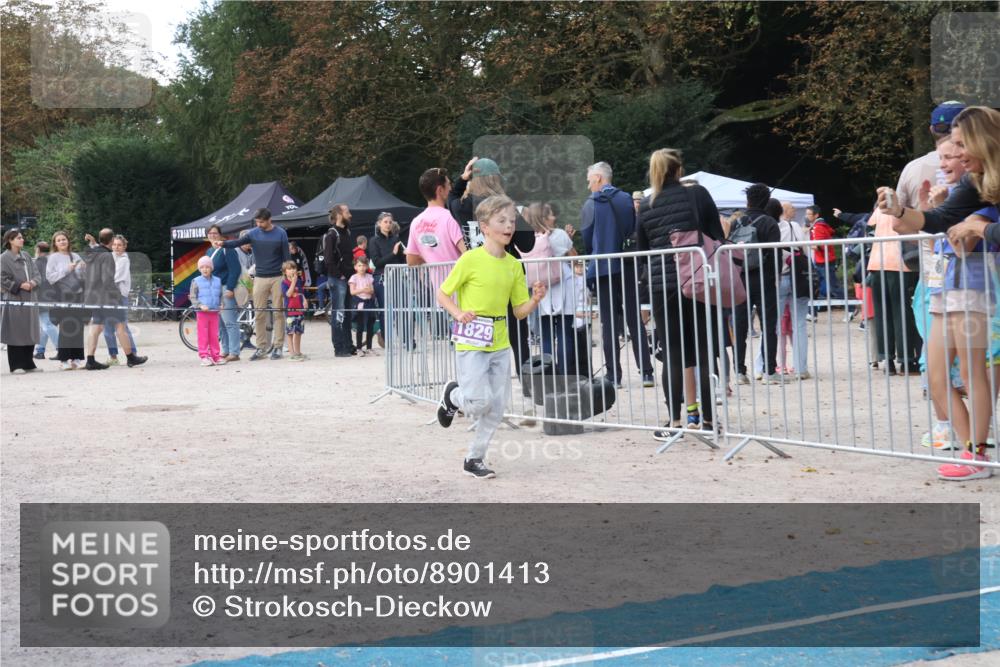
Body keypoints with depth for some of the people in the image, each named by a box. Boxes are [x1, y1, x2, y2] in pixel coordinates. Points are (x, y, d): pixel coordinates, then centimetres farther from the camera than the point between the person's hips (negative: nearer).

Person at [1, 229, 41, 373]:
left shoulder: (26, 256, 12)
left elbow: (36, 273, 15)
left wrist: (33, 282, -6)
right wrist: (20, 285, -15)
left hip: (29, 299, 6)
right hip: (14, 299, -6)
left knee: (30, 332, 7)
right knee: (16, 334, -3)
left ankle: (28, 364, 15)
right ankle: (16, 365, 3)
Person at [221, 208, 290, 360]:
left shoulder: (280, 233, -2)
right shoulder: (253, 233, 2)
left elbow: (286, 256, 0)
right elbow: (239, 242, -13)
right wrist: (223, 243, -32)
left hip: (277, 278, -2)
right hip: (260, 278, 2)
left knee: (278, 312, 0)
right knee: (259, 314, 1)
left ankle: (277, 346, 7)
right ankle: (261, 347, 7)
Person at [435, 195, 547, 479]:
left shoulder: (514, 265, 7)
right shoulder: (471, 259, -9)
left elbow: (519, 311, 11)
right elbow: (442, 294, -3)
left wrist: (535, 299, -9)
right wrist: (459, 314, -20)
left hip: (500, 344, 6)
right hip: (471, 342, -6)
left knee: (496, 407, 5)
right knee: (479, 402, -13)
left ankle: (474, 458, 19)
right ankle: (453, 396, 21)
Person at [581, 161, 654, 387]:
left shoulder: (590, 205, -5)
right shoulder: (627, 199, 2)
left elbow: (586, 240, -3)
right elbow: (636, 231, 4)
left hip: (603, 268, -2)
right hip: (627, 266, 2)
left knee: (609, 322, 2)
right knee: (635, 319, 7)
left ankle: (614, 375, 0)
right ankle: (646, 373, 4)